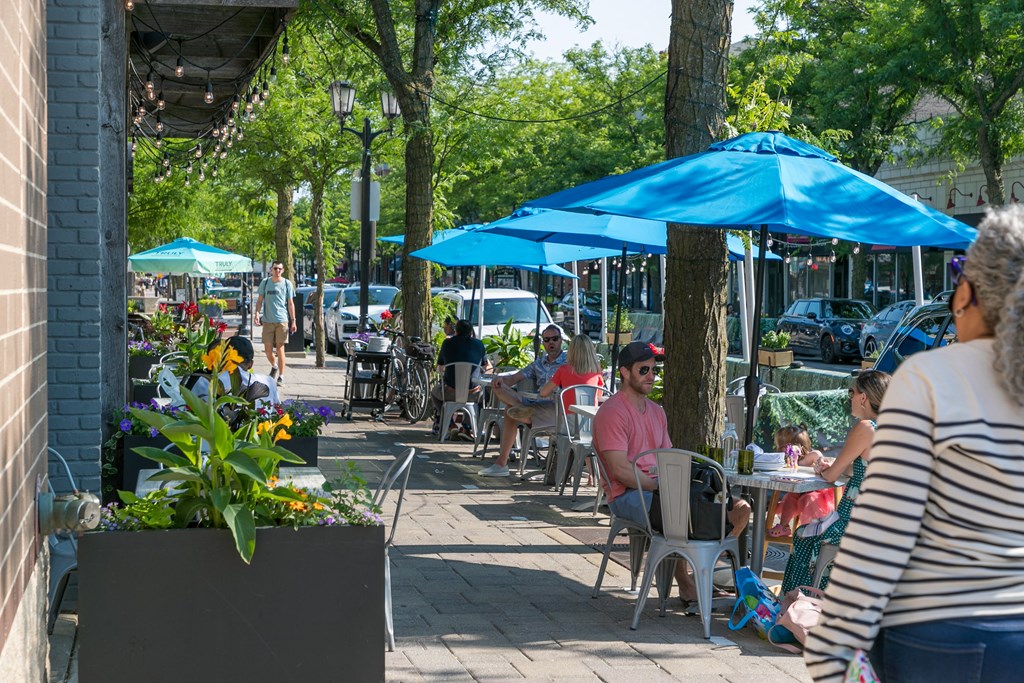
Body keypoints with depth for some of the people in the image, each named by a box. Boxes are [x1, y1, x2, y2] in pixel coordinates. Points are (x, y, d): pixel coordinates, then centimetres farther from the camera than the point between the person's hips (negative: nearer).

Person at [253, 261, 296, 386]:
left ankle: (281, 377, 3)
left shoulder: (287, 284, 3)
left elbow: (290, 303, 5)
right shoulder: (265, 282, 8)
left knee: (280, 349, -3)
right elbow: (260, 300, 11)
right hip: (268, 320, 2)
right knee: (267, 348, 4)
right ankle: (274, 366, 33)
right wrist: (257, 313, -6)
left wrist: (293, 321, 0)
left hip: (282, 320, -2)